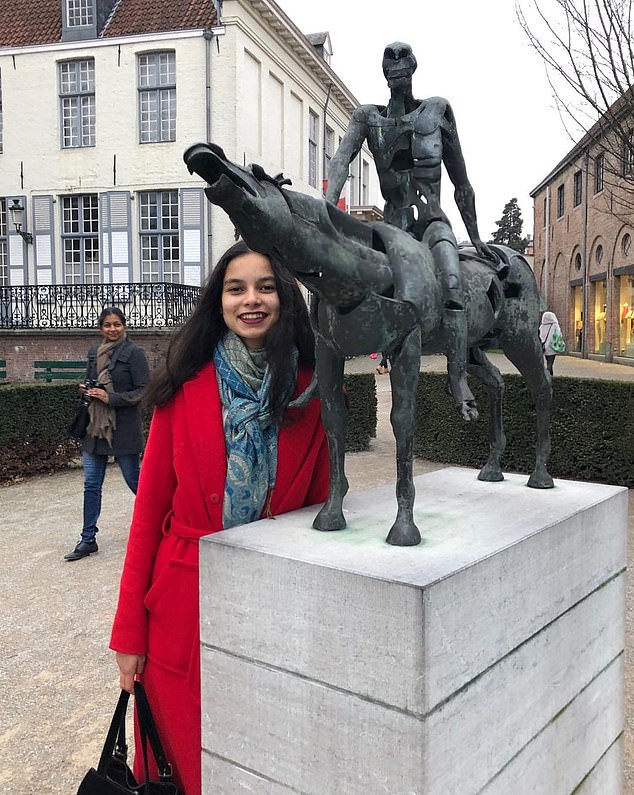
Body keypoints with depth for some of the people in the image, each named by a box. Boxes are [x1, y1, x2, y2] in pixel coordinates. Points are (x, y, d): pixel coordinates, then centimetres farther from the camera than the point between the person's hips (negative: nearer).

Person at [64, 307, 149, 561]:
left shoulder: (134, 353, -8)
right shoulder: (94, 352, 11)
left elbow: (143, 391, -11)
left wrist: (110, 397, -18)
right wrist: (86, 390, 0)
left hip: (124, 428, -6)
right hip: (96, 426, 6)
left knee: (134, 480, 7)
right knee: (91, 485, 7)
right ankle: (88, 539, 16)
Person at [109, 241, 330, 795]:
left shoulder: (313, 391, -3)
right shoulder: (185, 390, -6)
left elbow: (322, 508, 3)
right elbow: (150, 510, -3)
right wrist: (129, 634, -4)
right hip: (186, 602, 0)